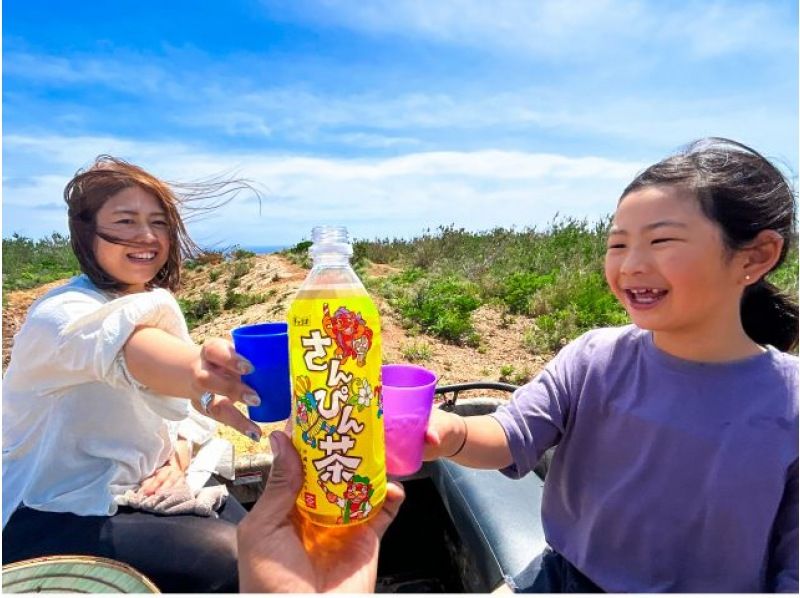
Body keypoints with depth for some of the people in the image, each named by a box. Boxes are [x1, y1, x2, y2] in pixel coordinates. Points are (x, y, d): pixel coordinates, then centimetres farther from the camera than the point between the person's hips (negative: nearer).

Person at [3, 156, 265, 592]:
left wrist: (183, 447, -12)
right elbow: (122, 345, -46)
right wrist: (200, 378, -66)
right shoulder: (64, 314, -21)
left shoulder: (160, 304, 1)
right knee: (224, 558, -22)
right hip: (52, 518, -6)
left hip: (139, 491, 6)